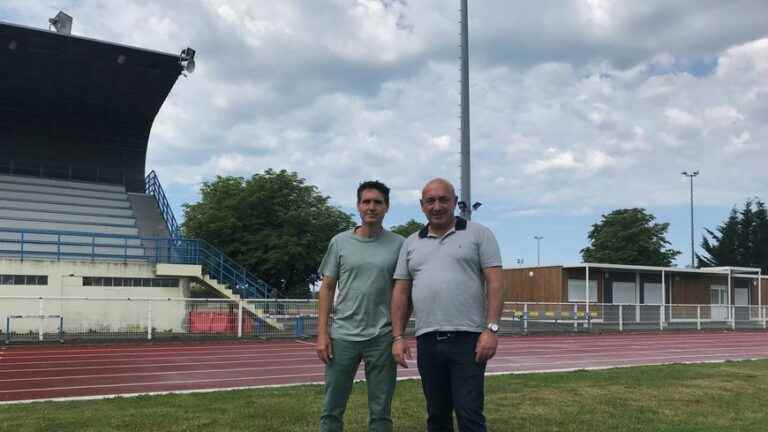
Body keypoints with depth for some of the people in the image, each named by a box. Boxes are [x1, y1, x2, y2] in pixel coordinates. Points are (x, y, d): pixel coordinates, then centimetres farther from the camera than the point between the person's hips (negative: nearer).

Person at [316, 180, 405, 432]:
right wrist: (322, 332, -2)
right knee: (332, 410, 6)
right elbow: (327, 288, 6)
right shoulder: (340, 242, 4)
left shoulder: (398, 245, 2)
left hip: (382, 338, -1)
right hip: (342, 336, 1)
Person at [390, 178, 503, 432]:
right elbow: (401, 293, 14)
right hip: (427, 341, 4)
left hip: (467, 338, -4)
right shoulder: (411, 244, 15)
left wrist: (491, 329, -12)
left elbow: (495, 284, -3)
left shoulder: (479, 234, 4)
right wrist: (398, 337, 6)